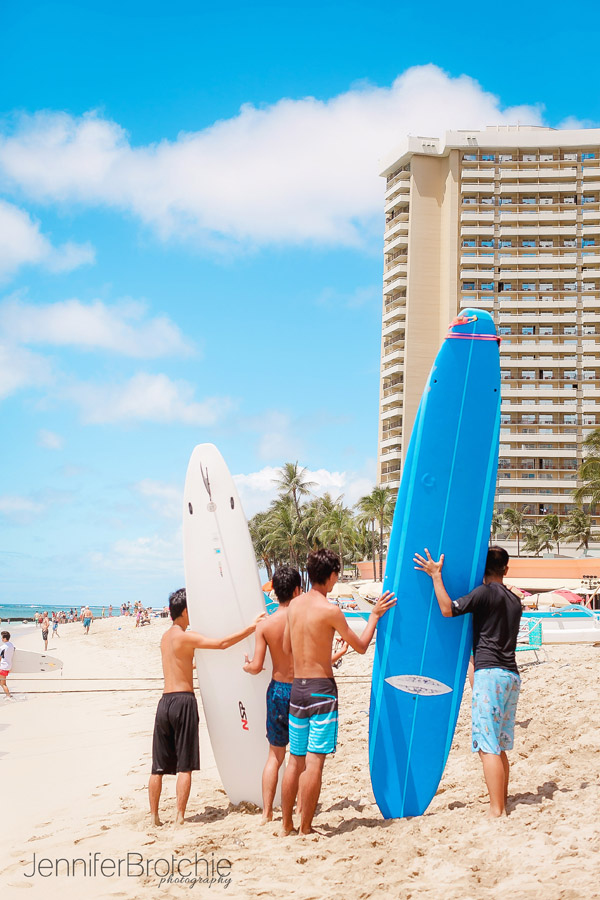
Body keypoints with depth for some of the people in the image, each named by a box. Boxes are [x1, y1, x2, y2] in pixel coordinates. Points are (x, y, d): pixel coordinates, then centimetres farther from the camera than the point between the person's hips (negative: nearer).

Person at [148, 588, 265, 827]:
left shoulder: (165, 637, 16)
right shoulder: (185, 637, -9)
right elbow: (222, 643, -19)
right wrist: (251, 627, -13)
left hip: (164, 700, 7)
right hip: (183, 700, -7)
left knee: (159, 766, 9)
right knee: (184, 766, -2)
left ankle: (154, 816, 12)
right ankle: (179, 818, -3)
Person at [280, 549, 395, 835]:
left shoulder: (295, 604, 6)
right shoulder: (330, 610, -13)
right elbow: (361, 646, -3)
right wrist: (375, 615, 8)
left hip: (296, 687, 7)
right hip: (321, 688, -7)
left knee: (296, 759, 14)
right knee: (315, 761, -2)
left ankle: (287, 824, 20)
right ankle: (305, 828, 0)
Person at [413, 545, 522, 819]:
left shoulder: (486, 592, -6)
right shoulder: (514, 600, 17)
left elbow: (448, 609, -14)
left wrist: (436, 575, -7)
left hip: (490, 673, -8)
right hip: (512, 674, 8)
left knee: (488, 747, -9)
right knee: (499, 747, 14)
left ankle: (496, 811, -12)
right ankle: (502, 805, 17)